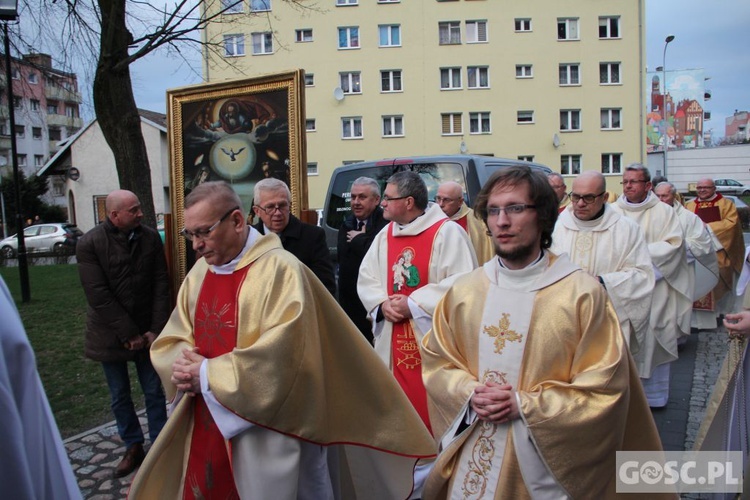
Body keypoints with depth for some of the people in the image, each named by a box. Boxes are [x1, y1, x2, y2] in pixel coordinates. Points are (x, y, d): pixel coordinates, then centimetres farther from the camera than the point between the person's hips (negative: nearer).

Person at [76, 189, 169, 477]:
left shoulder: (150, 238, -5)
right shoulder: (89, 244, -12)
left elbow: (161, 285, -3)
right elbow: (98, 295, -16)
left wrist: (155, 330, -8)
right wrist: (129, 334, -16)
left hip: (147, 332, 1)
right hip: (111, 334, -1)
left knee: (154, 392, 7)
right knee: (120, 397, 12)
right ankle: (133, 447, 28)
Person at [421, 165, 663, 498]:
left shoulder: (583, 293, -12)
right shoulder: (463, 292, -2)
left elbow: (604, 388, -12)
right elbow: (436, 361, 6)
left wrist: (524, 405, -16)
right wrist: (469, 395, -12)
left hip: (545, 463, -2)